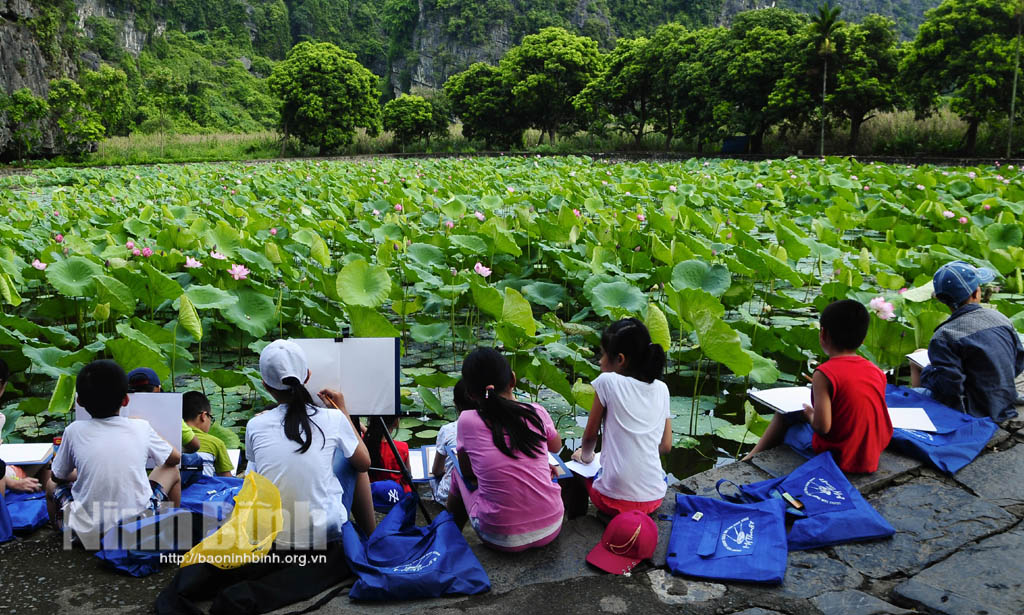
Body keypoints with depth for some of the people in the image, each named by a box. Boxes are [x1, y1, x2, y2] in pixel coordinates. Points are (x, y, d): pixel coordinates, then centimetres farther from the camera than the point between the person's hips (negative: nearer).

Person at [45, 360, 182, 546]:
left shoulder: (74, 431, -5)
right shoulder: (141, 428, -5)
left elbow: (57, 476, 11)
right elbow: (175, 458, 12)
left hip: (88, 534, 1)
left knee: (52, 485, 27)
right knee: (171, 471, 23)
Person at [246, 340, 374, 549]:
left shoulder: (255, 426, -4)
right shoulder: (333, 419, -9)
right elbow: (364, 464, 8)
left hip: (271, 537, 2)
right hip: (326, 535, -1)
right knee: (351, 462, 21)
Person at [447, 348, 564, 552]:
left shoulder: (467, 421, -9)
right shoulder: (537, 413, -4)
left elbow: (467, 471, 7)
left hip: (503, 539, -2)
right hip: (551, 529, 2)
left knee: (458, 474, 22)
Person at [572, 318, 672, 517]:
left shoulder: (608, 381, -9)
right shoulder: (661, 389, 4)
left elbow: (590, 435, 1)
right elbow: (666, 446, 10)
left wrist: (585, 456, 22)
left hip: (614, 500, -4)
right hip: (654, 499, 4)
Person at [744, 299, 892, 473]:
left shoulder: (824, 374, -20)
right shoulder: (877, 372, -1)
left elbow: (822, 427, -25)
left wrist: (809, 414, -2)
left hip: (838, 459, -6)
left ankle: (752, 458, 24)